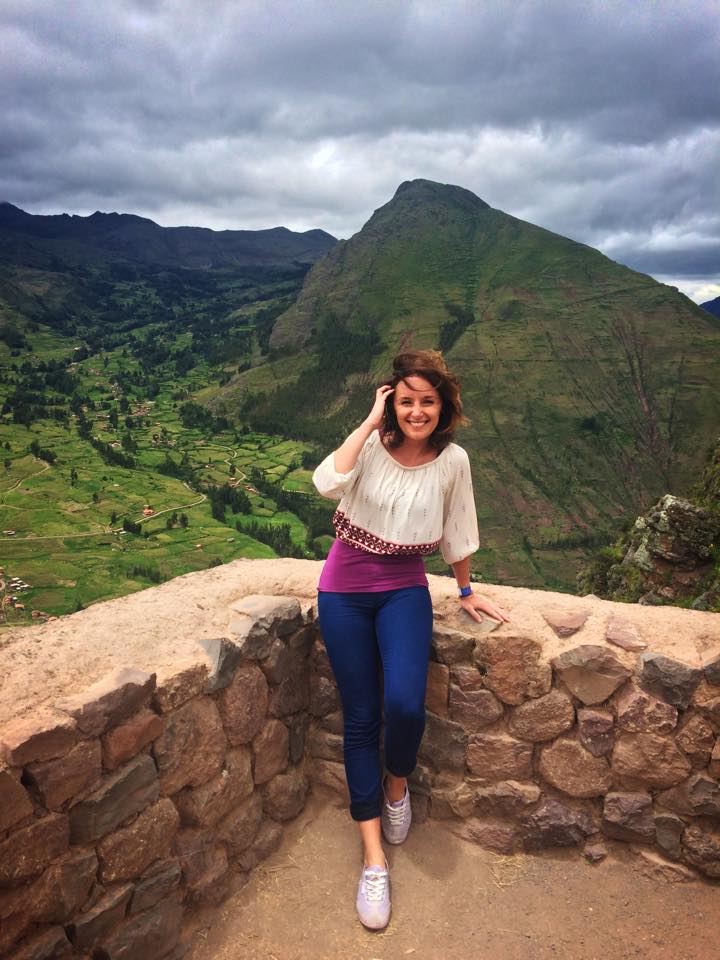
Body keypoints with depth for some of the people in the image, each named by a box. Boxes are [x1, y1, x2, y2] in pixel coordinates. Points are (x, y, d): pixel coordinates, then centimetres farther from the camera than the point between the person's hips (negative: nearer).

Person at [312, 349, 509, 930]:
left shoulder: (452, 460, -5)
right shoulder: (371, 445, -8)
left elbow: (457, 533, 7)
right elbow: (327, 483, -28)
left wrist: (466, 591, 15)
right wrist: (370, 422, -22)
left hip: (405, 588, 0)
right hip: (346, 589, 0)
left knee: (405, 703, -22)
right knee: (360, 717, 2)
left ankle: (397, 783, 16)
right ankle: (374, 858, 15)